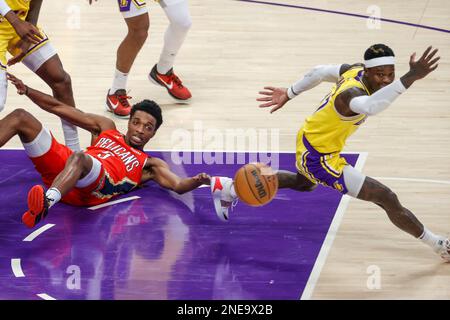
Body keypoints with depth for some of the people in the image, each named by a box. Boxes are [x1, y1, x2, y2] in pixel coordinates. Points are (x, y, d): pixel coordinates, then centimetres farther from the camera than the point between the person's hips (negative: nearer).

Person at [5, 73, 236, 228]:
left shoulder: (149, 165, 24)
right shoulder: (106, 129, 32)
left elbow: (178, 185, 6)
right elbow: (59, 108, 28)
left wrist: (199, 181, -18)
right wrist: (26, 90, 16)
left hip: (93, 189, -4)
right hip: (59, 168, 4)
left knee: (79, 158, -42)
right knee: (21, 117, -9)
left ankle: (45, 203, -68)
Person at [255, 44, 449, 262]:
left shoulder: (357, 70, -10)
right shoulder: (352, 93, -37)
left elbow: (320, 72, 7)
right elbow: (370, 107, -63)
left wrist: (289, 94, 23)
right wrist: (409, 78, -73)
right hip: (319, 159, -10)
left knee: (304, 183, 43)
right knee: (388, 200, -14)